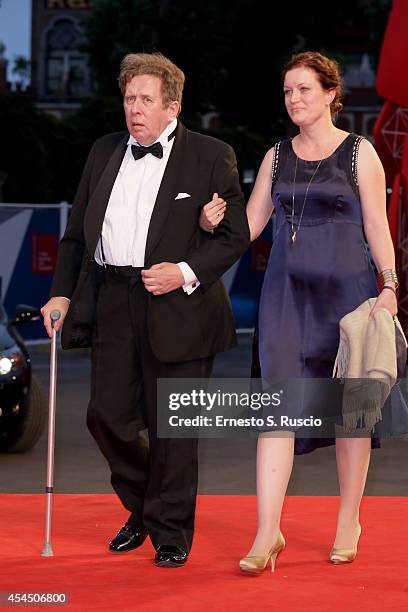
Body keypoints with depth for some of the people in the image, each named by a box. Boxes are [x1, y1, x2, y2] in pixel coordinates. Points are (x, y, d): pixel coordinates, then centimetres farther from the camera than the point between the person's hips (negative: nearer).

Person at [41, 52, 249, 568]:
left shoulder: (210, 156, -2)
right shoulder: (104, 153, 13)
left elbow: (236, 235, -3)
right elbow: (76, 231, 17)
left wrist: (187, 272, -16)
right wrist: (62, 293, 9)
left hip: (177, 307, -4)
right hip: (113, 305, 4)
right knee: (107, 416, 4)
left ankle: (171, 532, 16)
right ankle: (142, 509, 28)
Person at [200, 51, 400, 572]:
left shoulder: (358, 153, 0)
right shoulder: (277, 156, 11)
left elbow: (377, 227, -1)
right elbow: (250, 225, 10)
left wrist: (388, 285, -12)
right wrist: (214, 221, -10)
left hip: (345, 286, -3)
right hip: (286, 289, 3)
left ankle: (348, 521, 19)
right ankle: (267, 533, -9)